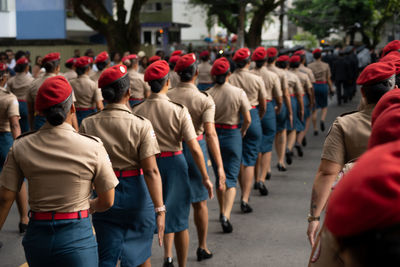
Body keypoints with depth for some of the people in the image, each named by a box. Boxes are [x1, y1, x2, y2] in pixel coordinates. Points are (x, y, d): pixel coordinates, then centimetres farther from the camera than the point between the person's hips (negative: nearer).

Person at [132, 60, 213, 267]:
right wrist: (205, 177, -4)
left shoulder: (137, 111, -7)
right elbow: (194, 148, -13)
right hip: (174, 164, -1)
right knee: (179, 219, 13)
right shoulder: (178, 110, -12)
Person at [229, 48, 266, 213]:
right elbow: (263, 106, 6)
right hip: (252, 118, -1)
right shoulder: (257, 80, -4)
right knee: (250, 160, 1)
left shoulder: (228, 80, -5)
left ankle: (244, 192, 26)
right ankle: (245, 198, -6)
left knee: (238, 159, 16)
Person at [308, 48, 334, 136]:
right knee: (324, 107, 17)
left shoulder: (310, 66, -2)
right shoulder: (326, 65, -1)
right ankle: (322, 120, -12)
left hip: (313, 86, 0)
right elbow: (328, 79, 0)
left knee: (314, 109, 6)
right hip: (323, 86, 0)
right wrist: (331, 88, 10)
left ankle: (315, 129, 5)